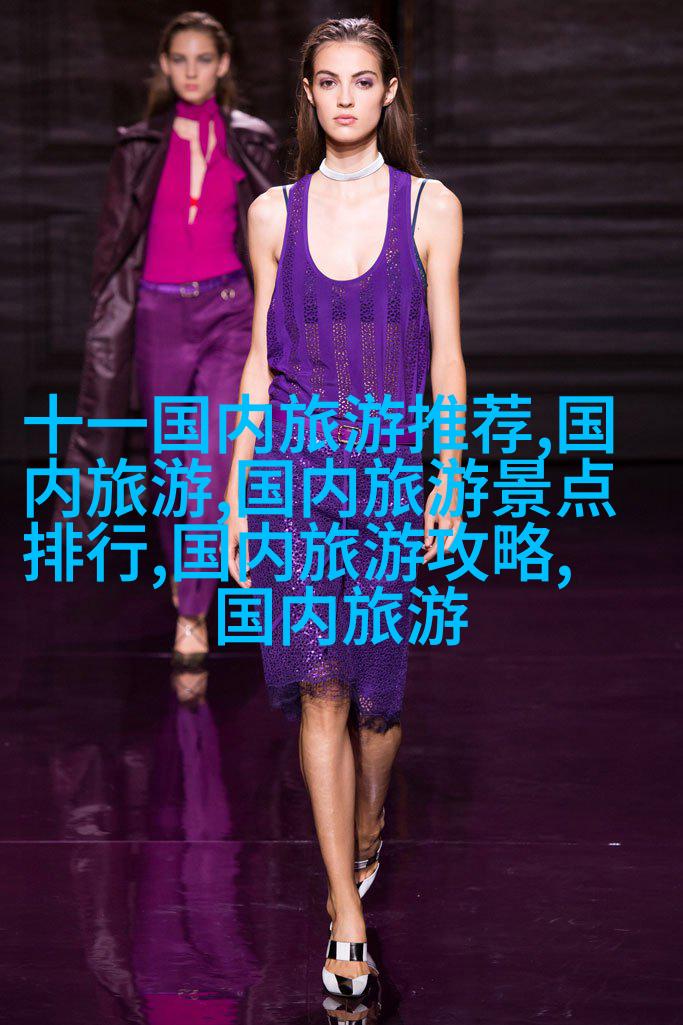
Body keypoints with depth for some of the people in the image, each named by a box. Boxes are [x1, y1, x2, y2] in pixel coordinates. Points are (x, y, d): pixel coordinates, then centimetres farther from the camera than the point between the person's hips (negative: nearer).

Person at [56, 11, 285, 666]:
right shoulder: (140, 147, 6)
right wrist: (107, 314, 4)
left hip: (230, 310, -1)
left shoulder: (252, 142, 5)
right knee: (168, 459, 9)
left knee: (213, 461, -16)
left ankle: (191, 615, -14)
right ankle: (182, 575, 32)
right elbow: (113, 241, 8)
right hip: (160, 312, 2)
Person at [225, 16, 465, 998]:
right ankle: (348, 917, -4)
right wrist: (236, 490, 6)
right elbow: (261, 358, 9)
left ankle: (365, 829, 39)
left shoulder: (431, 207, 1)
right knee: (320, 686, -7)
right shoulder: (274, 213, 5)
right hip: (293, 465, 1)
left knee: (376, 686, 7)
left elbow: (445, 356, 3)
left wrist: (448, 480, -1)